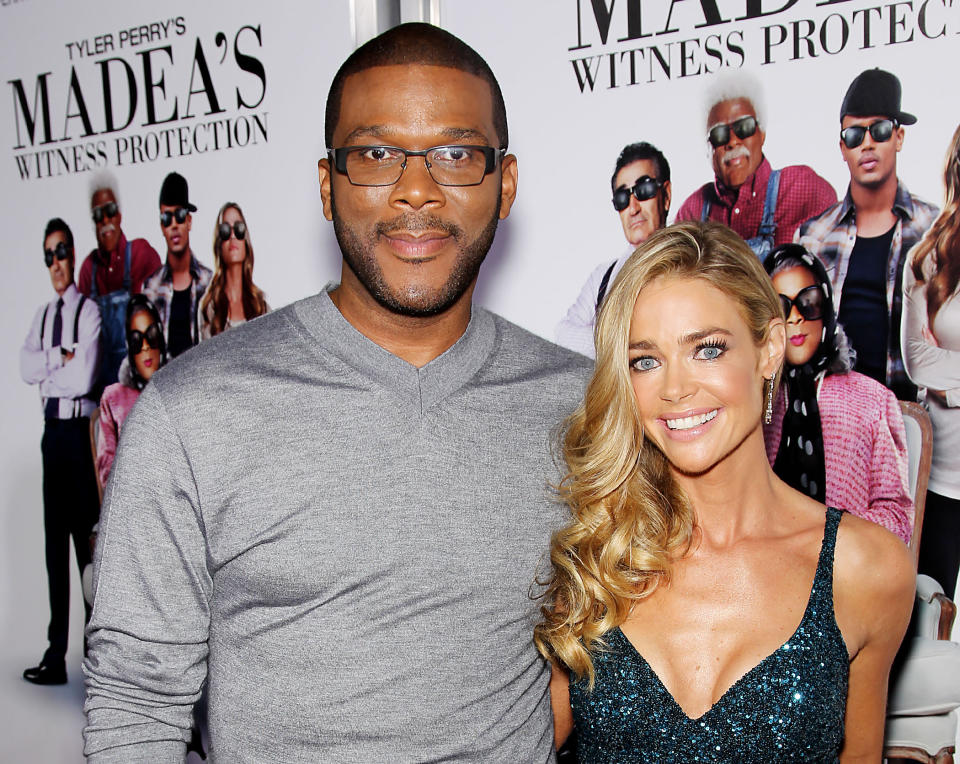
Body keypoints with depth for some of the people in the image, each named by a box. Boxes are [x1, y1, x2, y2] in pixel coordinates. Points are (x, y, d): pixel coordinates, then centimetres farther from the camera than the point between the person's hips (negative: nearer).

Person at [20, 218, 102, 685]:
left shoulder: (89, 312, -6)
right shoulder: (41, 315, 15)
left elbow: (84, 377, -15)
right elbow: (26, 368, 2)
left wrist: (47, 370, -2)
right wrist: (60, 356, -10)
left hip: (79, 429, -7)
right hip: (52, 432, 7)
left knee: (86, 541, -4)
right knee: (54, 545, 10)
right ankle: (56, 656, 17)